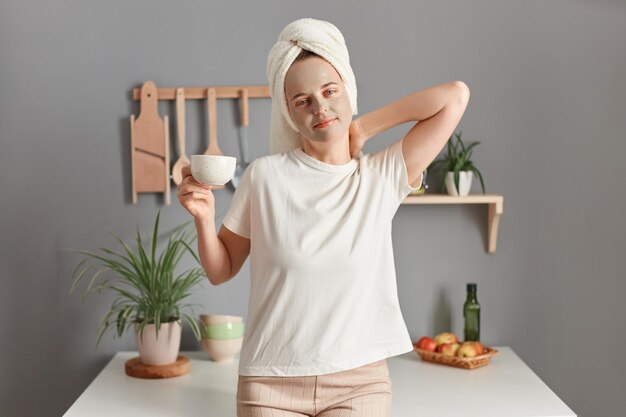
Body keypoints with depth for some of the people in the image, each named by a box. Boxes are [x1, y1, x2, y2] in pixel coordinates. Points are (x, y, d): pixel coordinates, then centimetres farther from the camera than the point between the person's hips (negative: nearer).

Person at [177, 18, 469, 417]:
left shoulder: (384, 175, -3)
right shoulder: (265, 175, -4)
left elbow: (455, 96, -5)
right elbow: (221, 271, 5)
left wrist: (362, 128, -3)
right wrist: (204, 218, -14)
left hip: (361, 381, 0)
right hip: (271, 384, 0)